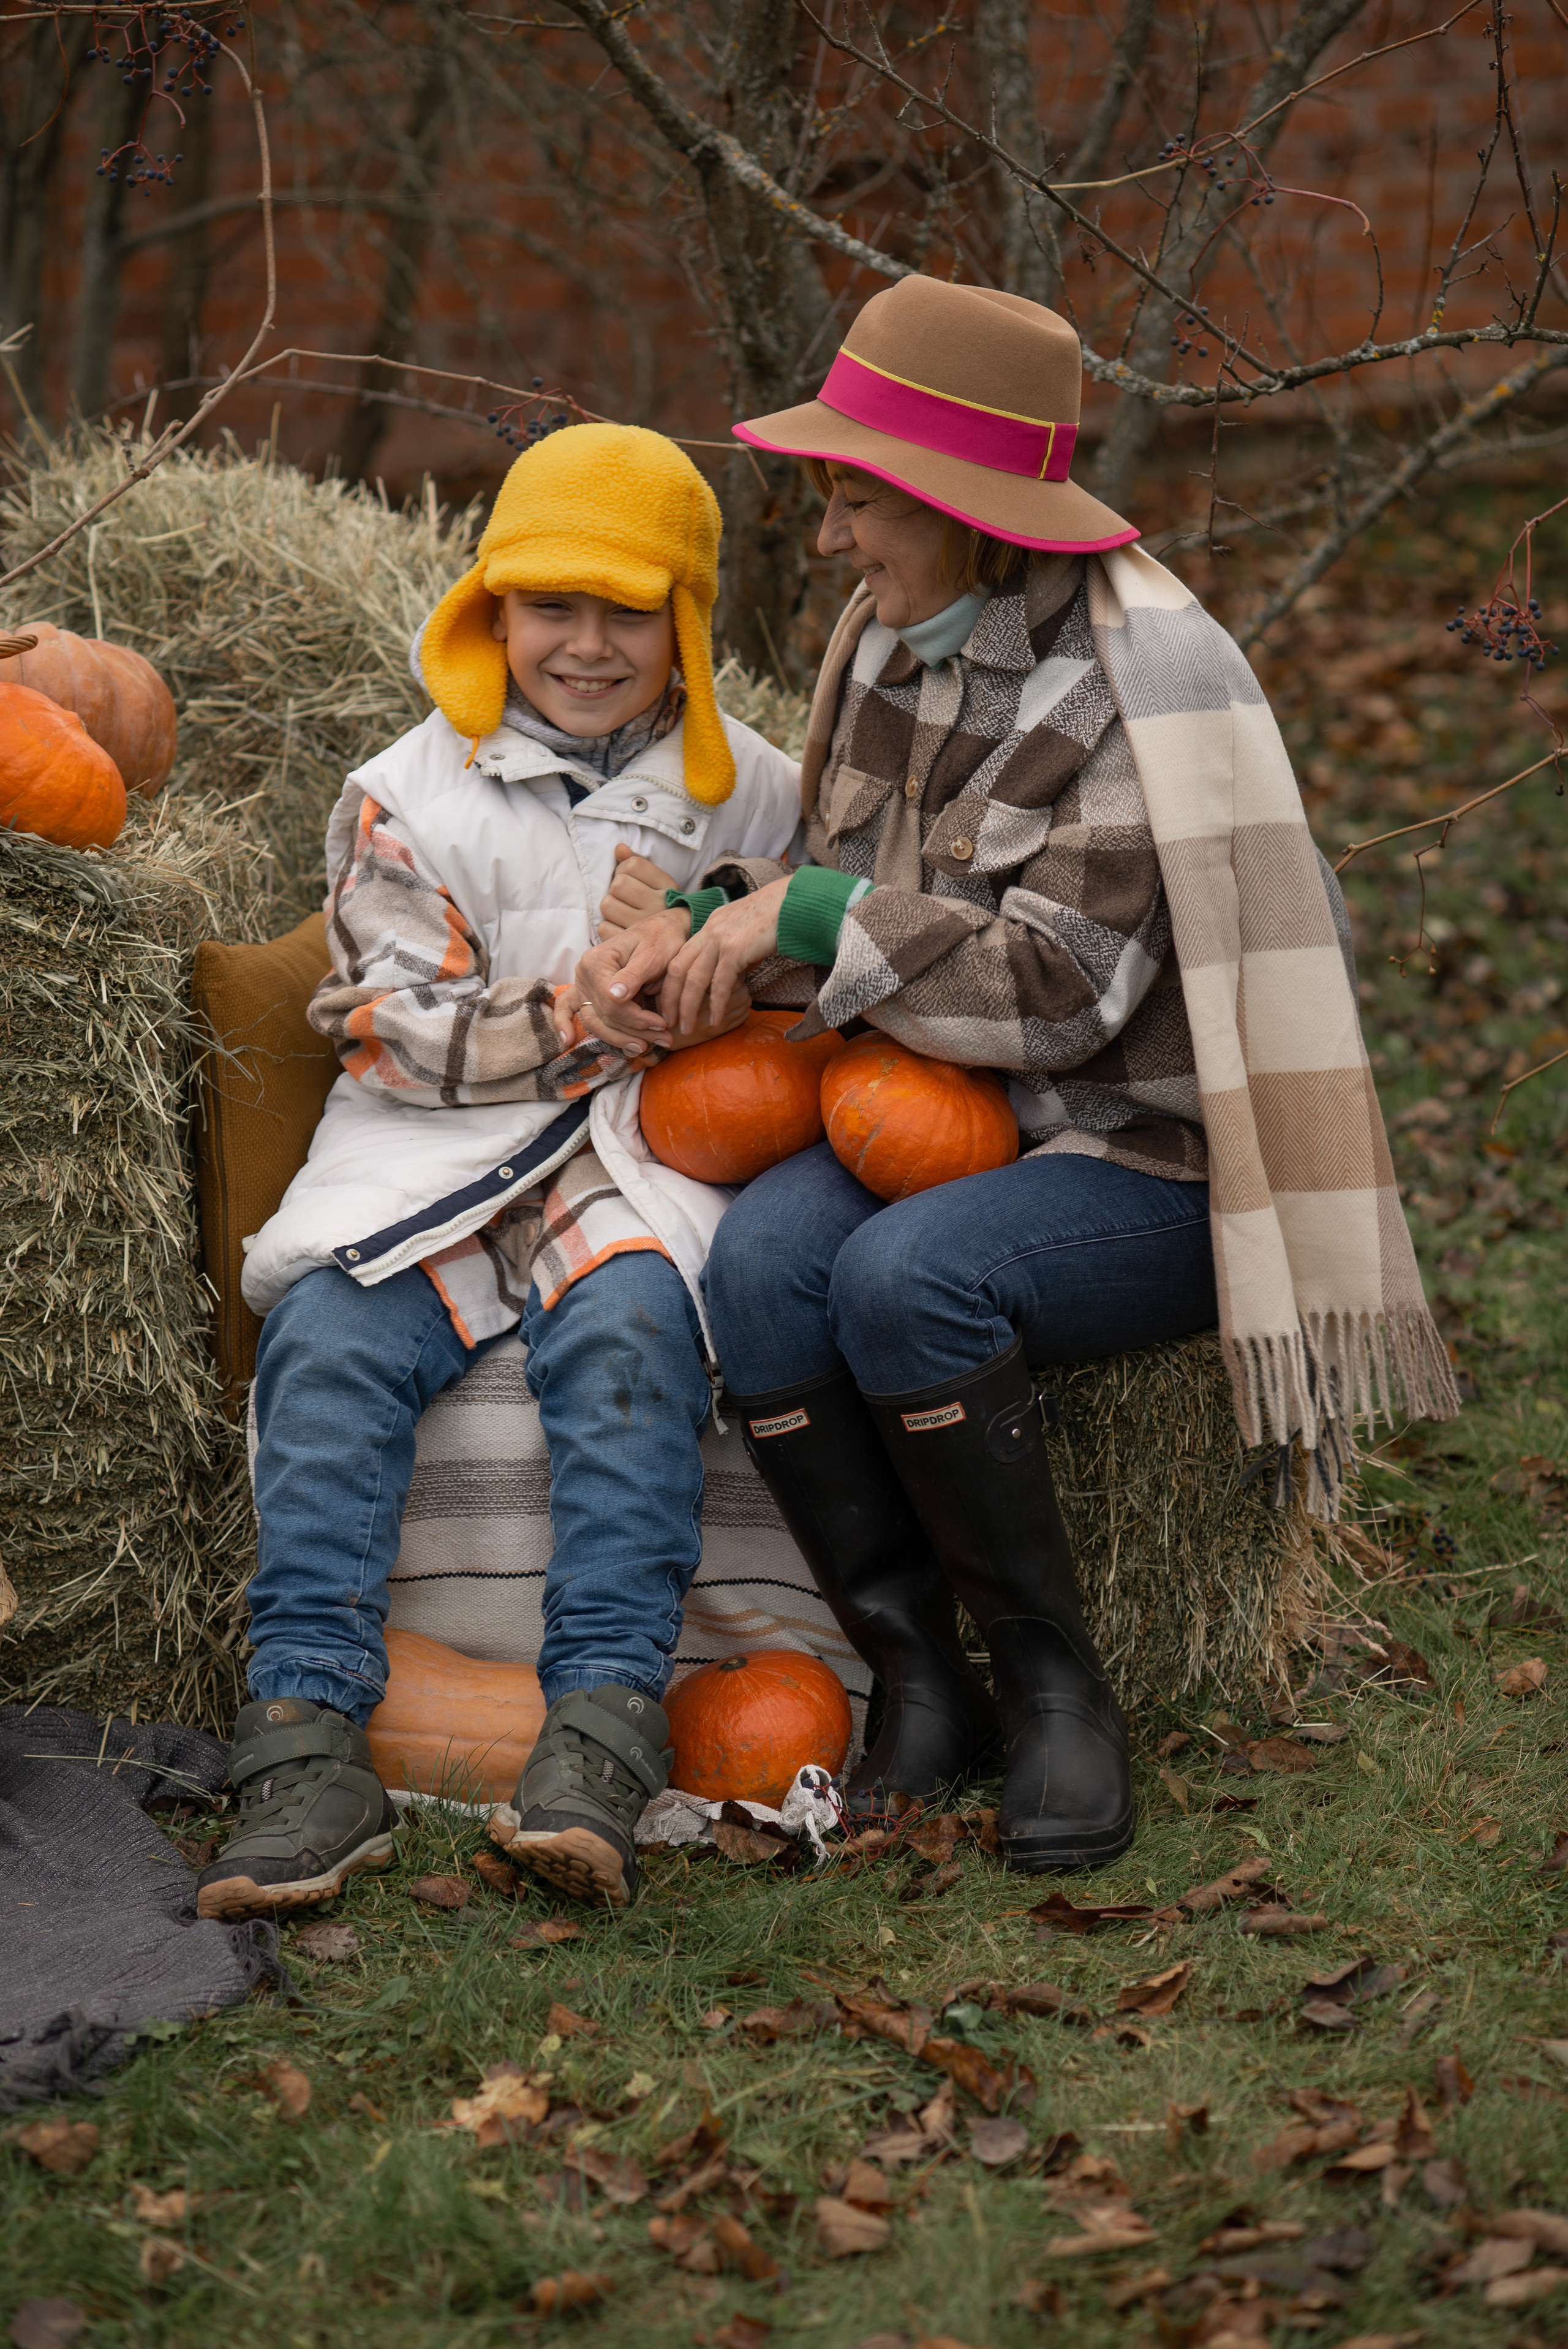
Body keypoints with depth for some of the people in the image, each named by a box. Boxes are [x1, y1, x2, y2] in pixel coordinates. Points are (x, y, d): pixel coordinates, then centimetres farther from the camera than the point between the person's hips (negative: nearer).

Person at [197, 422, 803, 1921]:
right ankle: (309, 1748, -34)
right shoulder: (407, 798, 7)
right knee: (328, 1338, -28)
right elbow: (402, 1034, -2)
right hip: (428, 1153, 0)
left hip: (641, 1156, 0)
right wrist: (610, 1009, -13)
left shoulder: (749, 794, 13)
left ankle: (600, 1729, -41)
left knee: (628, 1329, -34)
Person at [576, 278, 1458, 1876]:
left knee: (905, 1277, -34)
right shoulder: (896, 642, 7)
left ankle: (1054, 1683, -14)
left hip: (1155, 1162, -6)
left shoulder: (1144, 682, -16)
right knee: (761, 1261, -24)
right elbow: (845, 893, 15)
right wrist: (697, 935, -5)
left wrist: (805, 917, -20)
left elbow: (1058, 990, -22)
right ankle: (920, 1687, -13)